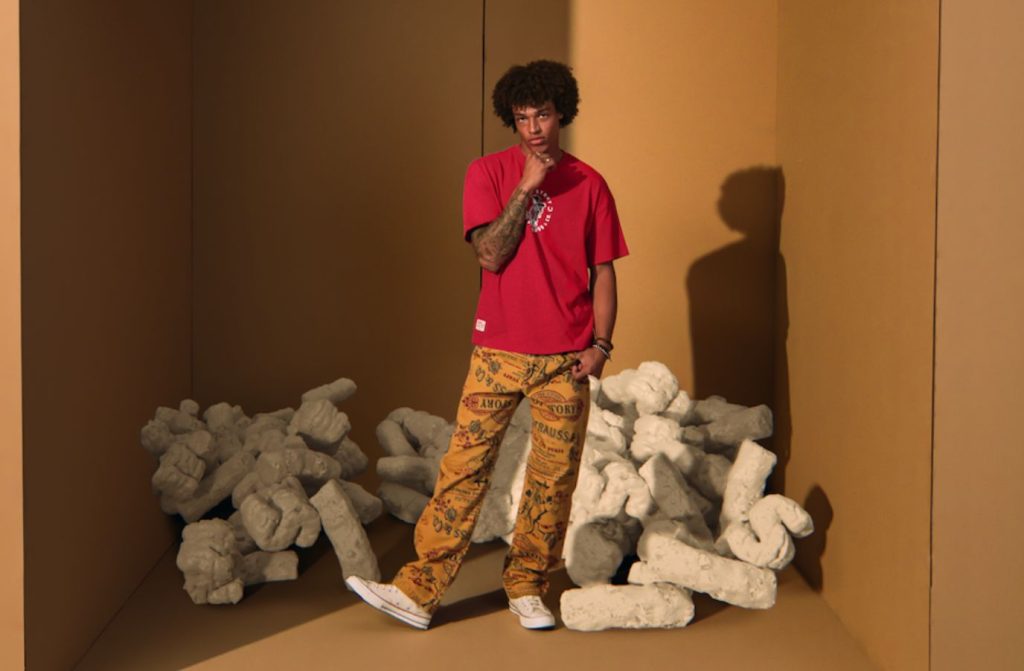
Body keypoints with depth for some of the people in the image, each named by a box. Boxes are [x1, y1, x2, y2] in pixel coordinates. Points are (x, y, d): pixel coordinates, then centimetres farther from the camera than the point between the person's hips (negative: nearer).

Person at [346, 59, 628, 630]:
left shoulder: (588, 184, 5)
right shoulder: (489, 173, 3)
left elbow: (603, 273, 7)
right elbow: (492, 255, -9)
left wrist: (601, 344, -3)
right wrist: (526, 188, -14)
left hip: (565, 359, 1)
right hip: (499, 352, -1)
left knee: (554, 476, 5)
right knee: (464, 466, -2)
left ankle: (527, 585, 21)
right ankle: (420, 591, 2)